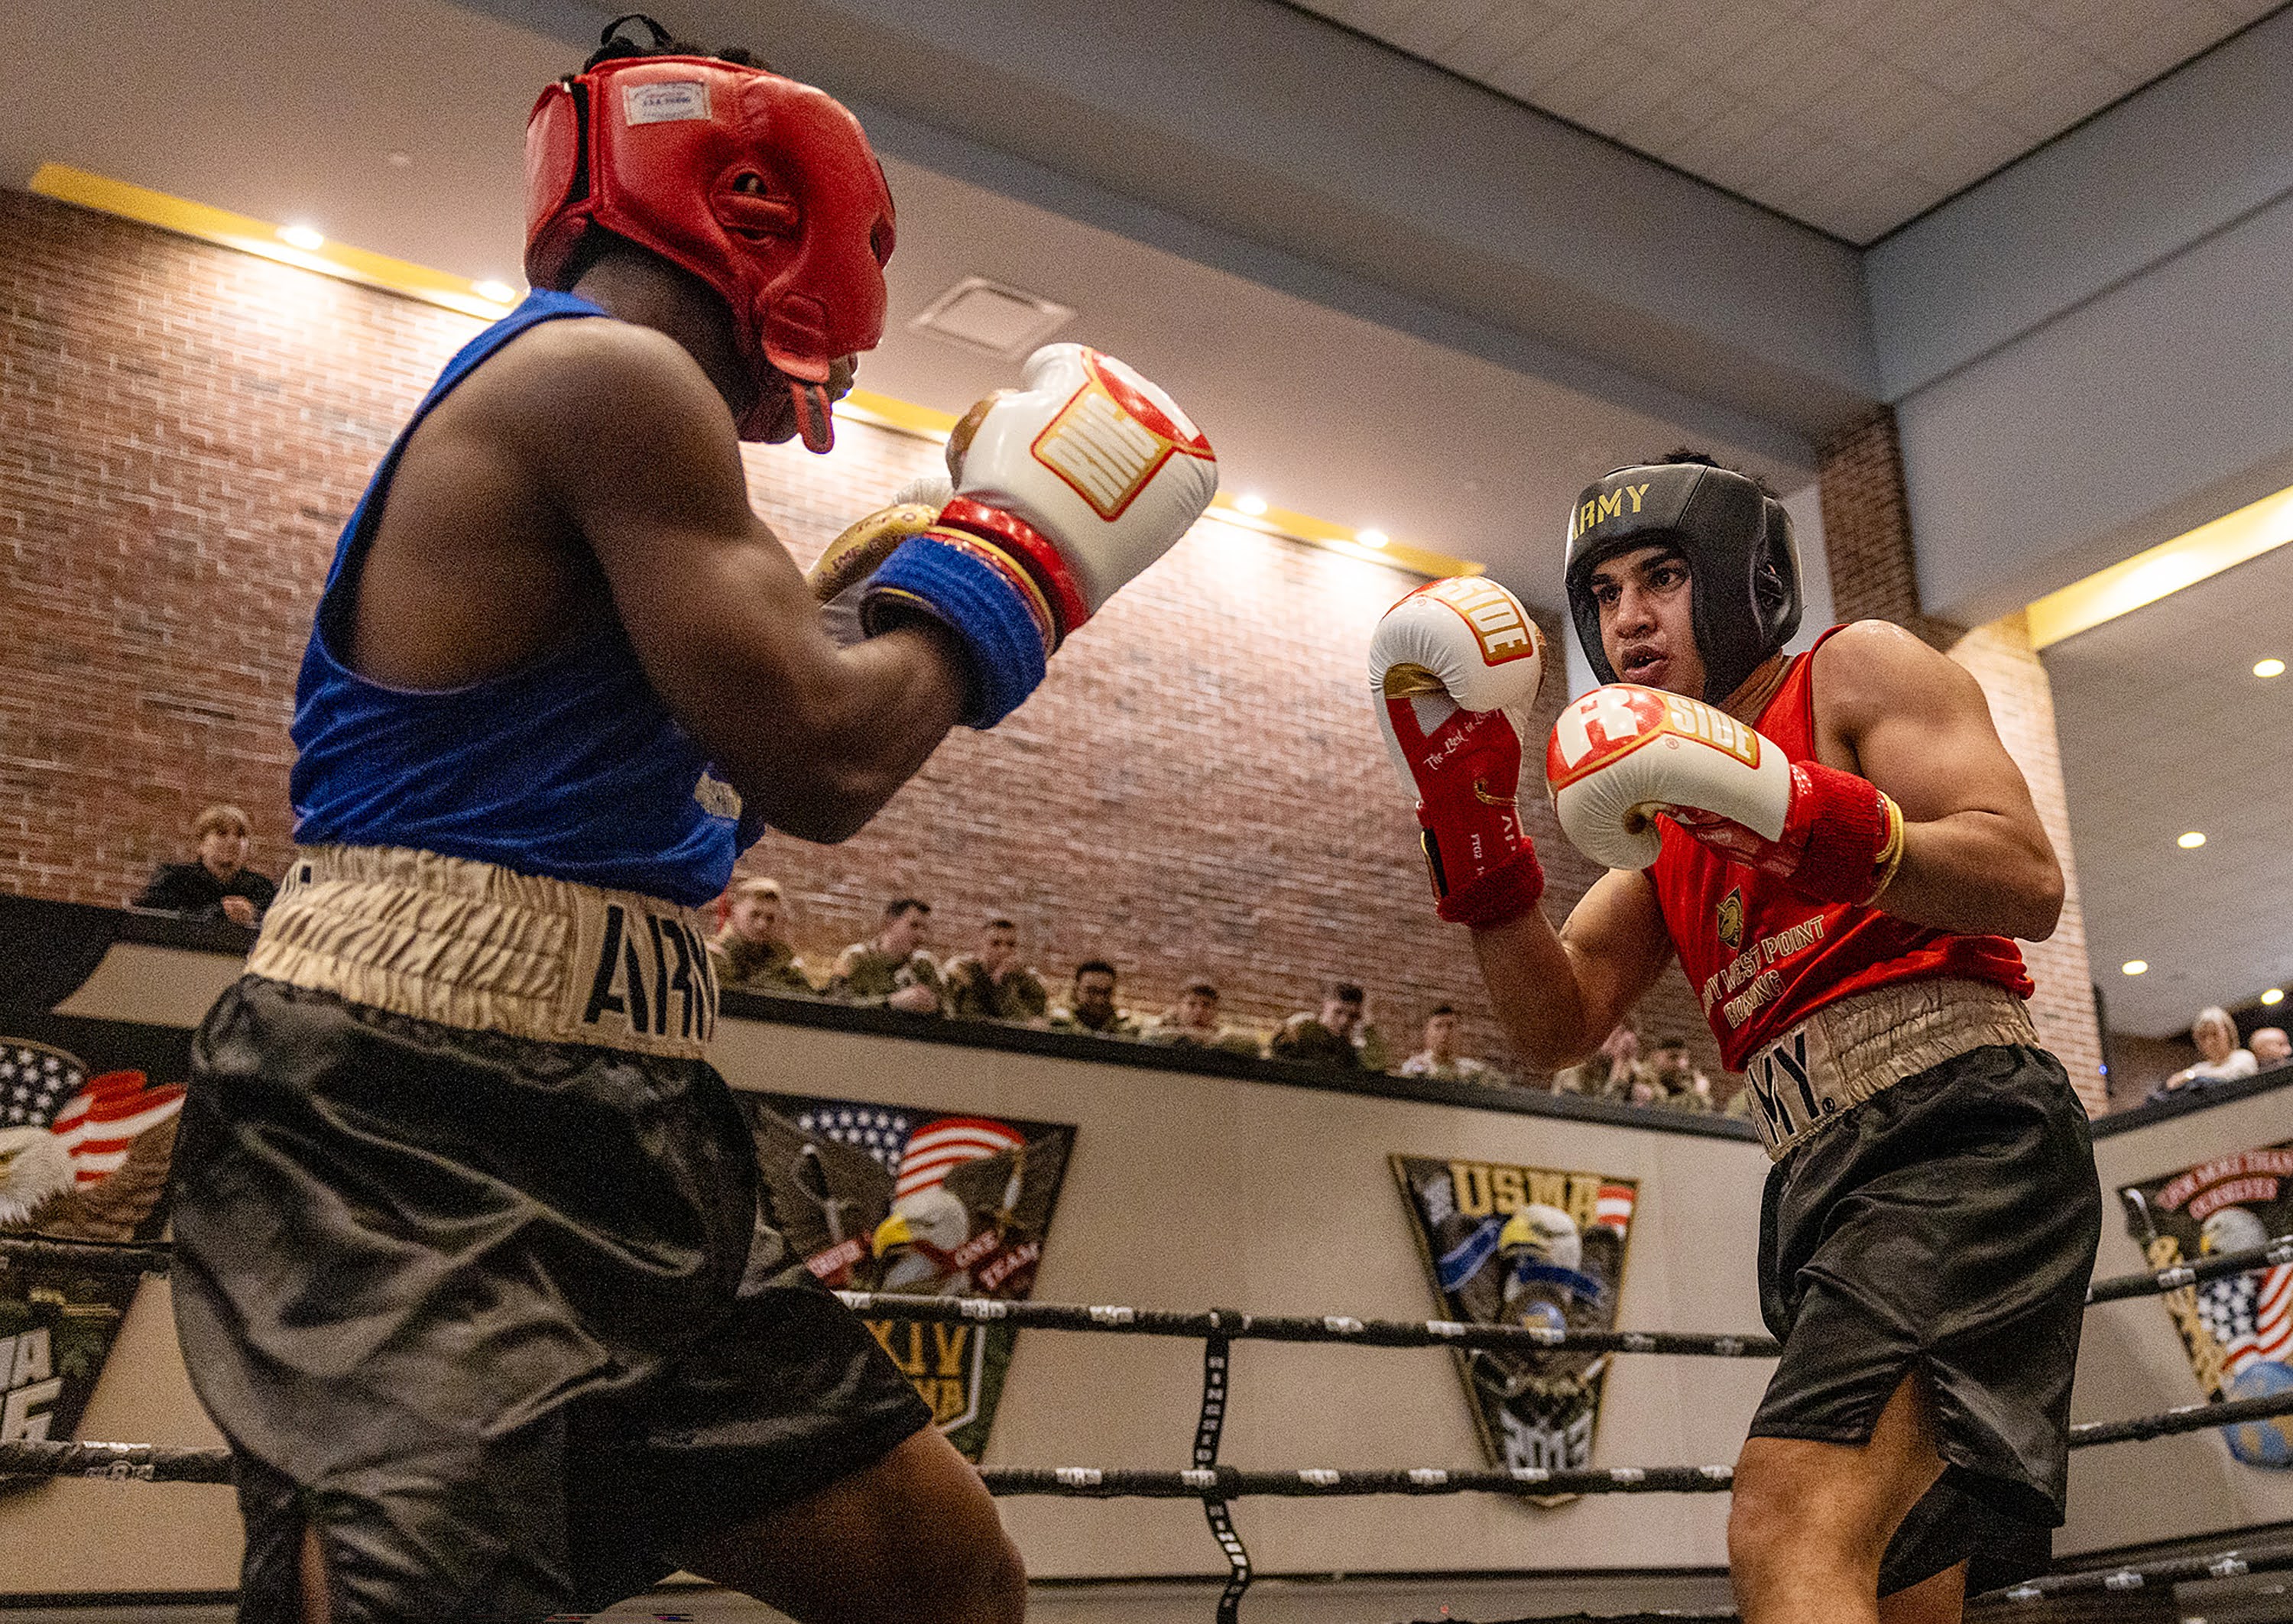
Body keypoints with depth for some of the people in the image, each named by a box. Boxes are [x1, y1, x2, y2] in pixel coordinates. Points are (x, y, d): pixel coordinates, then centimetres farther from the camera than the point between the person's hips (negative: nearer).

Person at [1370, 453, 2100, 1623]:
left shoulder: (1855, 670, 6)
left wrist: (1795, 819, -21)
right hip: (1823, 1184, 9)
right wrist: (1474, 835, -1)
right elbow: (1555, 1026, 11)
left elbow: (2028, 884, -8)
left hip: (1959, 1132, -8)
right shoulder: (1667, 827, 24)